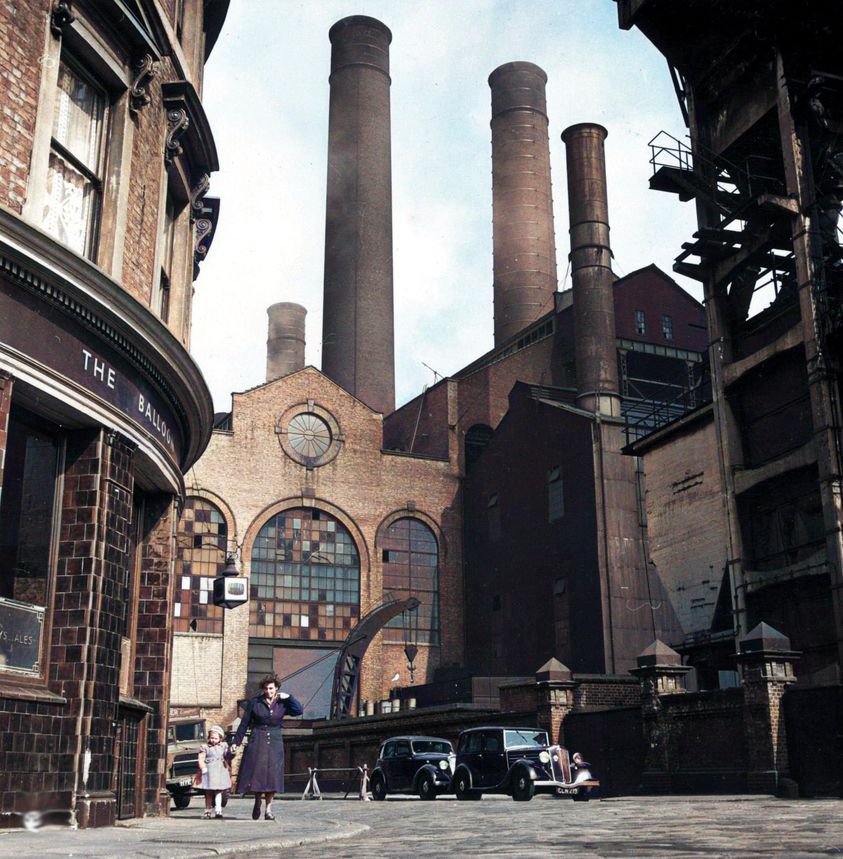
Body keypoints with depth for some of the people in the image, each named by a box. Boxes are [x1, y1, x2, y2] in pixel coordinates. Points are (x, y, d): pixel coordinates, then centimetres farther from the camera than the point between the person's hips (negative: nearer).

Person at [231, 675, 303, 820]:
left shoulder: (282, 703, 3)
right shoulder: (254, 702, 0)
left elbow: (299, 711, -9)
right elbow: (244, 723, 4)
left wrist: (288, 697, -11)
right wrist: (236, 741, 4)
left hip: (275, 743, 1)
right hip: (257, 742, -1)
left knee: (272, 776, -3)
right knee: (256, 774, -2)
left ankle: (268, 809, 3)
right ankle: (258, 801, 24)